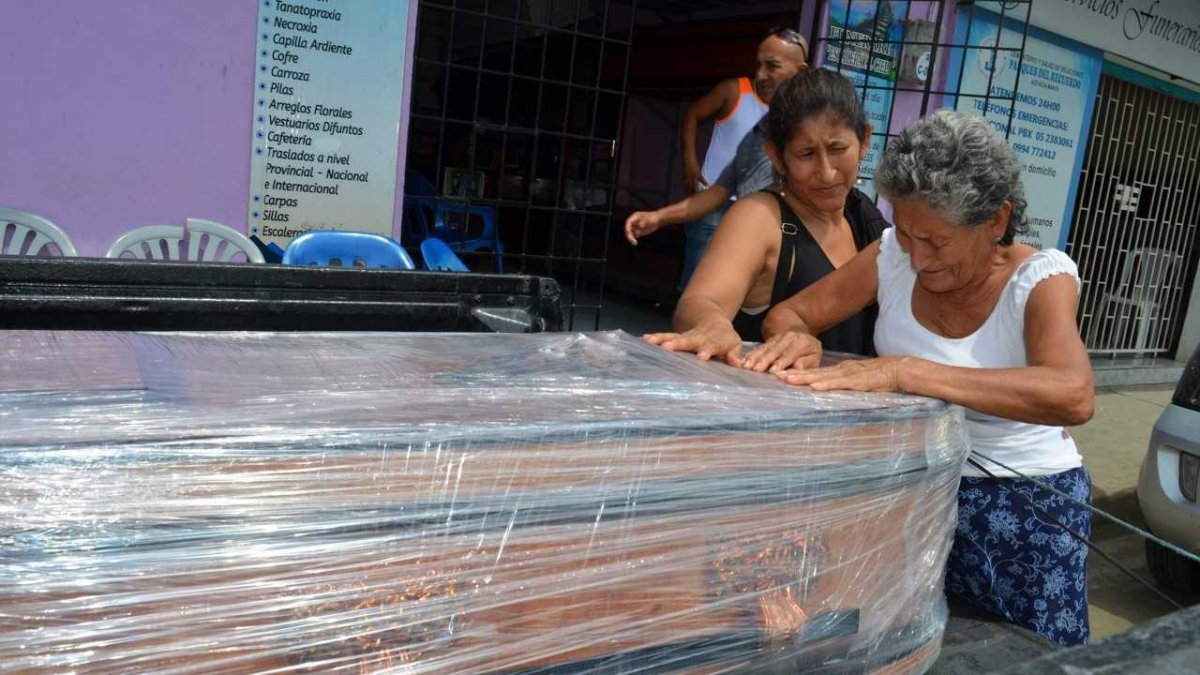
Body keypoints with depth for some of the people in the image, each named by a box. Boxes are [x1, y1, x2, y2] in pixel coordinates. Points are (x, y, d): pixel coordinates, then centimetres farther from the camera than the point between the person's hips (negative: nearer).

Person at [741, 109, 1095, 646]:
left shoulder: (1041, 278, -17)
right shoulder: (894, 254, -7)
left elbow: (1074, 397, -36)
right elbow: (787, 314, -2)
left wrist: (900, 371, -46)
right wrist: (796, 339, -28)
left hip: (1025, 503, -3)